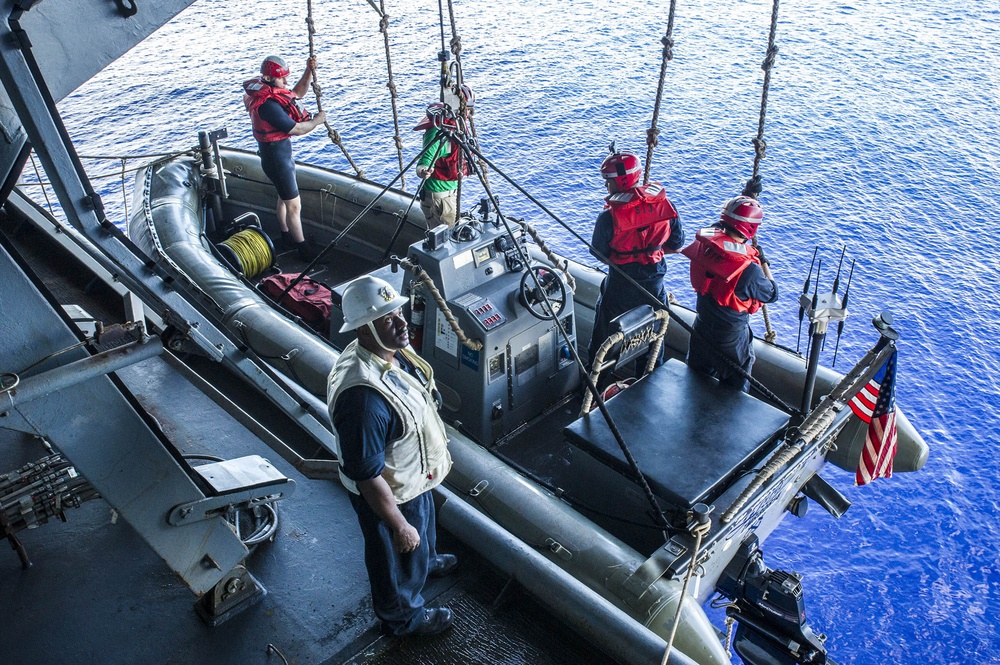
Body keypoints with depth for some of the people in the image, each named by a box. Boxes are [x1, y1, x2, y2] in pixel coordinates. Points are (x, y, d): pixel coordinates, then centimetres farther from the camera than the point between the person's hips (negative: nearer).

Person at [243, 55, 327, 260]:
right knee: (294, 205, -4)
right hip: (276, 157, -11)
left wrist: (308, 71, 4)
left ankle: (286, 238, 42)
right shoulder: (268, 104, -28)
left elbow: (298, 93, 17)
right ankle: (304, 251, 4)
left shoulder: (269, 91, 2)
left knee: (284, 198, 25)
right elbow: (296, 129, -25)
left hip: (282, 153, 11)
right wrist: (317, 121, -9)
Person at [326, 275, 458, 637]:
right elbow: (367, 477, -34)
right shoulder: (363, 394, -43)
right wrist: (399, 525, -23)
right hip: (389, 494, -8)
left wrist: (437, 450, 20)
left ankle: (426, 561, 68)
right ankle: (403, 616, 50)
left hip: (414, 476, 8)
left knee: (425, 526, 36)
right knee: (399, 556, 21)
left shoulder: (391, 351, -13)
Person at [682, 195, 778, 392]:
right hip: (730, 340, -6)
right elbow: (772, 294, -13)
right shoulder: (748, 270, -32)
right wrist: (763, 263, -2)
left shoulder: (705, 243, -17)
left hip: (702, 330, 6)